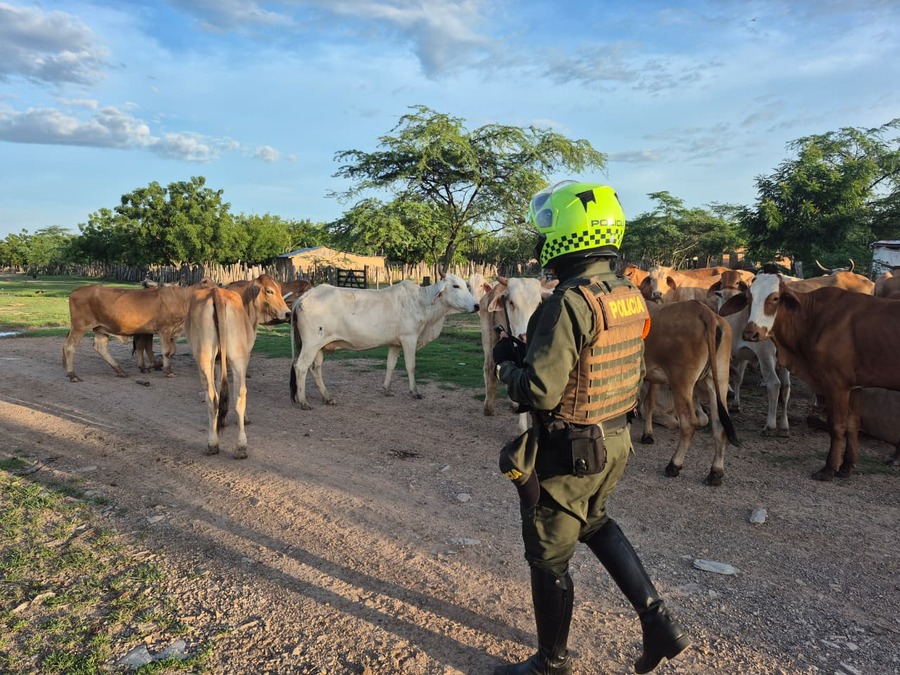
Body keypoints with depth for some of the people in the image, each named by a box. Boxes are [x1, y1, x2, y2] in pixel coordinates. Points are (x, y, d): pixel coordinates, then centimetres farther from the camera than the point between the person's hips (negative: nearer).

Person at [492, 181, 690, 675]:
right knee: (594, 523, 31)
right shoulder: (631, 298, 2)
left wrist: (506, 362, -6)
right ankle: (658, 623, 29)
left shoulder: (570, 301, -25)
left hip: (567, 451, -8)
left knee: (549, 558, 12)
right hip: (616, 440, 8)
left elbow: (539, 391, -28)